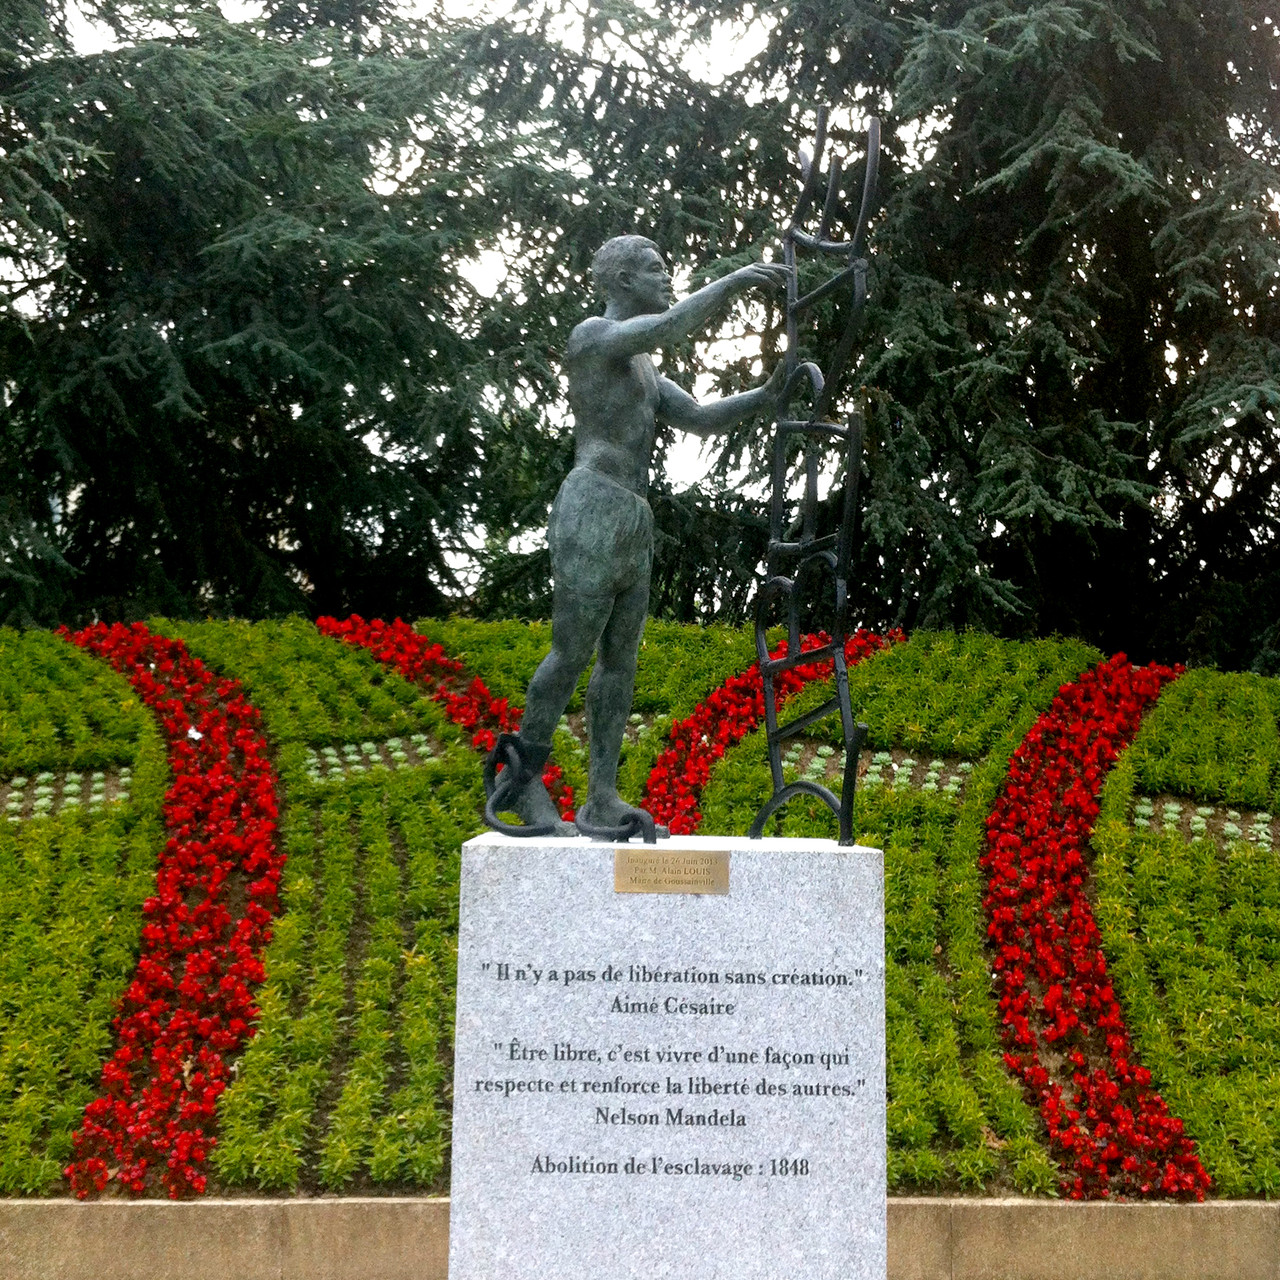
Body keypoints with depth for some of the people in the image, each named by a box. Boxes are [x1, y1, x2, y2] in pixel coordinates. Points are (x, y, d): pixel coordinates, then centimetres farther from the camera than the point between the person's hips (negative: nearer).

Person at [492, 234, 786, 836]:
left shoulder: (641, 367, 24)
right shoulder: (593, 334, -6)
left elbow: (701, 419, 18)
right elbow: (674, 325, -23)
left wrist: (767, 394, 7)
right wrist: (733, 280, -20)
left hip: (632, 523, 10)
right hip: (591, 513, -10)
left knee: (621, 657, 6)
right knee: (572, 654, -6)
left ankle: (602, 799, 9)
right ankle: (526, 784, 6)